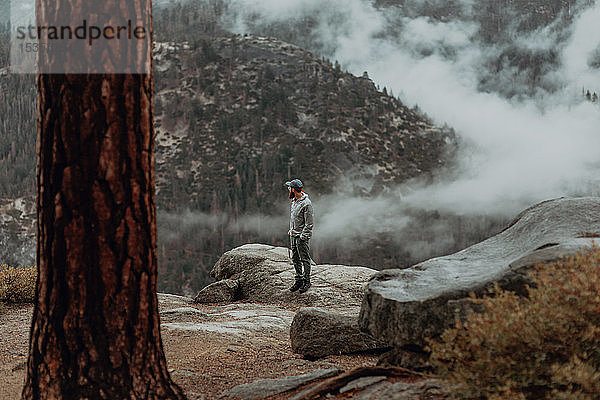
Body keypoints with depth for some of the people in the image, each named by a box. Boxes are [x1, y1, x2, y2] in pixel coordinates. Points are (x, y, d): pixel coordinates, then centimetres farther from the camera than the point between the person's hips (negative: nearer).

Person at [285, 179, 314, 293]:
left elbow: (309, 223, -17)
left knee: (305, 260, 0)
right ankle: (299, 280, 21)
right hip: (293, 236, 9)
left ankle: (306, 281, 7)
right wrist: (291, 230, 16)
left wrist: (303, 236, -19)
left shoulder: (306, 203, -18)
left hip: (302, 236, -9)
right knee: (295, 259, 13)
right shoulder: (294, 201, 10)